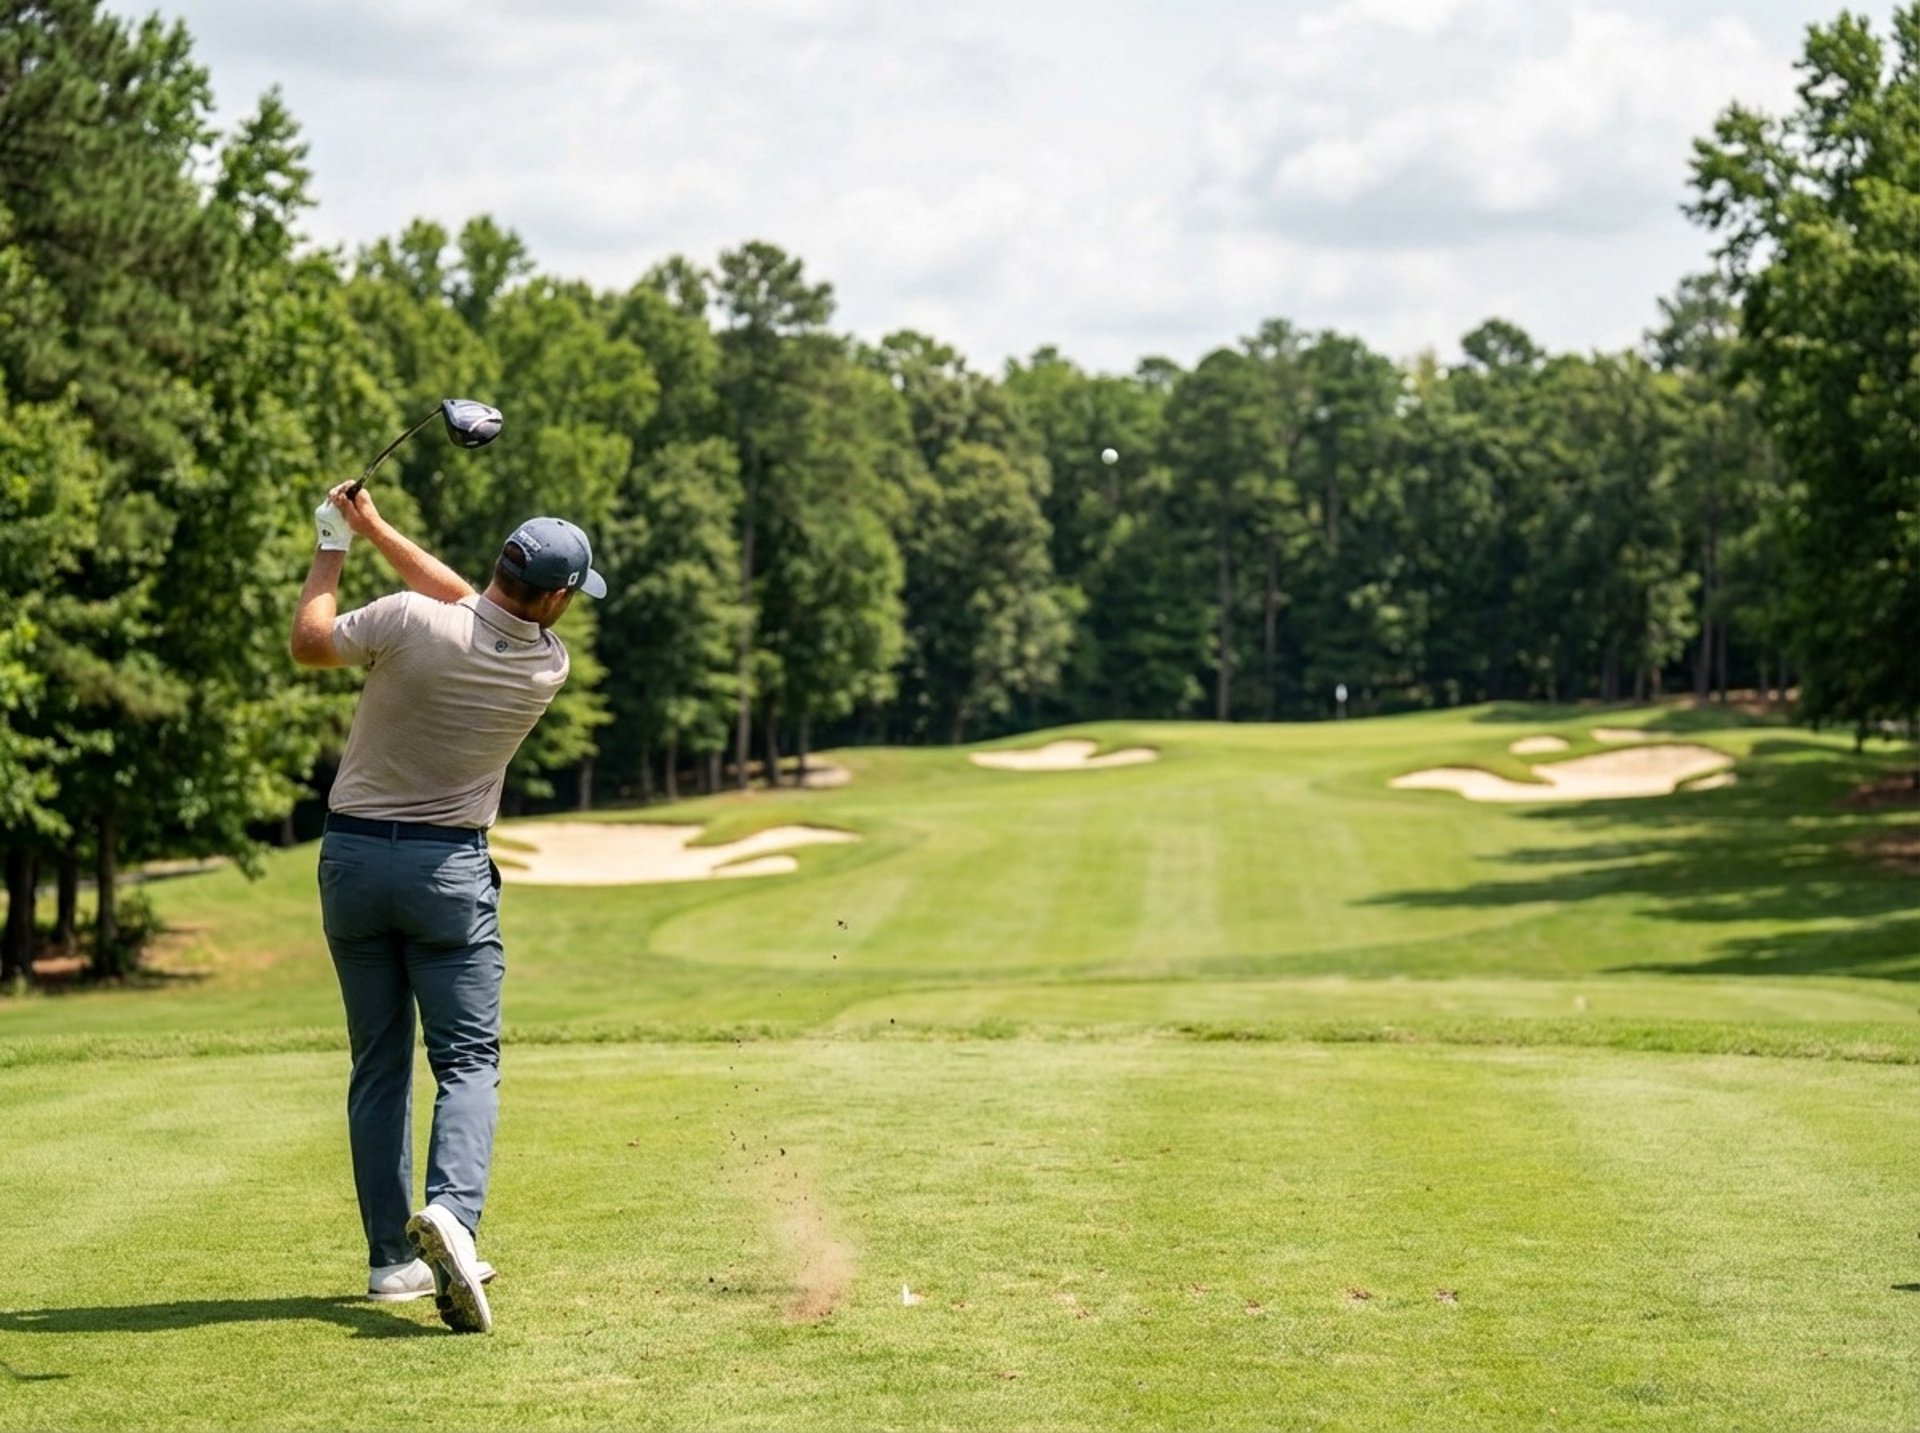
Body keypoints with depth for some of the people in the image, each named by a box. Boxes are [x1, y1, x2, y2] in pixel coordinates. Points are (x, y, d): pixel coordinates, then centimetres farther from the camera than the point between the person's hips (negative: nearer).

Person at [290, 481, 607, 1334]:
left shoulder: (408, 621, -16)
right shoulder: (547, 666, -6)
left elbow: (308, 644, 2)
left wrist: (334, 547, 15)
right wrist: (377, 531, 12)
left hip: (354, 855, 1)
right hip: (448, 867, -1)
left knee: (378, 1065, 9)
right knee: (467, 1059, 1)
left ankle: (391, 1256, 10)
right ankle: (451, 1212, -26)